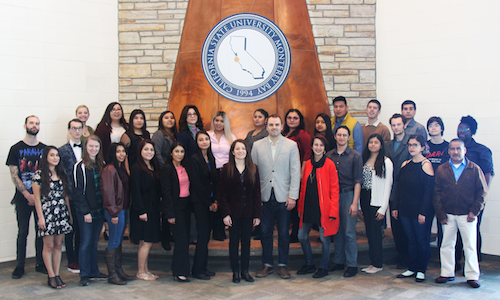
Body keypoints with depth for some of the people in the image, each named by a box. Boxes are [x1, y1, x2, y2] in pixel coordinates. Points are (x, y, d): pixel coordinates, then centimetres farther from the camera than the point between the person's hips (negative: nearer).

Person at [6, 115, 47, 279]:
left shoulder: (44, 149, 7)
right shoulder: (16, 148, 1)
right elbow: (14, 175, -2)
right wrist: (27, 195, -10)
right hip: (23, 198, -2)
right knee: (23, 232, 3)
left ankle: (40, 264, 17)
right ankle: (19, 266, 13)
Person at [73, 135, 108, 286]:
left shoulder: (101, 165, 10)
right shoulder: (80, 166, -8)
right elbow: (78, 191, -10)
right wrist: (85, 211, -14)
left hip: (99, 210, 5)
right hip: (85, 212, -5)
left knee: (94, 242, 13)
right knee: (85, 243, -1)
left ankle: (94, 272, 21)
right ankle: (84, 274, 7)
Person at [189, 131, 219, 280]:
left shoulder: (211, 159, 12)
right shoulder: (194, 159, -8)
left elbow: (215, 181, 12)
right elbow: (196, 183, -12)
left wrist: (215, 201, -1)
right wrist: (209, 203, -10)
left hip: (209, 202, 6)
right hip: (199, 202, -6)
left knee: (206, 234, 8)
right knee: (203, 235, -5)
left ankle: (203, 267, 16)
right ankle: (197, 270, 4)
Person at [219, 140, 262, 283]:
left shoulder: (253, 169, 3)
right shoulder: (226, 169, -2)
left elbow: (257, 193, 3)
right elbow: (222, 194, -3)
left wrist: (257, 214, -2)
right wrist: (225, 213, -11)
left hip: (248, 213, 2)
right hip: (233, 212, -2)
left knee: (246, 241, 8)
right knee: (234, 241, 5)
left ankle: (245, 270, 18)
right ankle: (235, 271, 14)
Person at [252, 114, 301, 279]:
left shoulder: (291, 145, 2)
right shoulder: (257, 145, 6)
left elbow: (295, 172, -1)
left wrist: (292, 196, -8)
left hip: (283, 196, -1)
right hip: (265, 196, 1)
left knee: (283, 233, 5)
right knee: (265, 232, 7)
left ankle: (282, 265, 18)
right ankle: (267, 264, 20)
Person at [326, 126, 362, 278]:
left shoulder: (355, 156, -1)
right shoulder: (329, 155, 9)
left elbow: (357, 181, -4)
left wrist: (354, 203, -10)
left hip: (348, 194, -3)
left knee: (349, 232, -3)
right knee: (336, 230, 8)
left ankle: (352, 264, 5)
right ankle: (338, 261, 20)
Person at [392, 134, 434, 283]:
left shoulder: (426, 165, -9)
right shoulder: (405, 165, 10)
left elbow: (429, 191, -12)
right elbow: (399, 187, 13)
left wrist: (423, 212, -17)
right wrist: (395, 207, 8)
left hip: (421, 211, -6)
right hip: (405, 210, 6)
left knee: (422, 240, 5)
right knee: (411, 240, 13)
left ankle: (421, 270, 16)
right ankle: (411, 268, 22)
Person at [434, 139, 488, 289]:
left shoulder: (474, 169, -1)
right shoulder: (442, 169, 4)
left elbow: (482, 191, 0)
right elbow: (437, 193, 4)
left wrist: (474, 211, -7)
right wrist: (440, 214, -2)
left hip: (467, 215, -2)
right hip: (448, 214, 2)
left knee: (470, 245, 3)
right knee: (447, 244, 8)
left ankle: (472, 275, 12)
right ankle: (447, 273, 19)